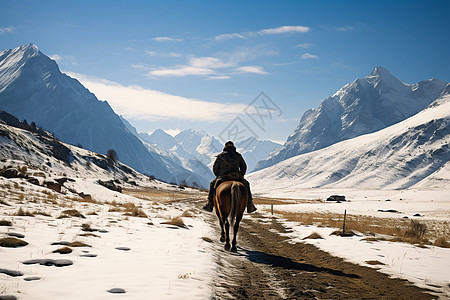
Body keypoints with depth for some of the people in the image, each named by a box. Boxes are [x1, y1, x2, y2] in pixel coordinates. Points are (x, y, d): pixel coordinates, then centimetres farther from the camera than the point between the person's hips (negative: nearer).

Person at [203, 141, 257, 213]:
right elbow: (244, 167, 15)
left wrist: (219, 177, 22)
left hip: (223, 178, -1)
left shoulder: (220, 156, 7)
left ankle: (210, 204, 17)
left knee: (213, 184, 26)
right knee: (246, 184, 27)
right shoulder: (238, 156, 10)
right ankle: (250, 205, 19)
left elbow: (215, 168, 7)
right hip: (237, 178, 1)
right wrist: (241, 176, 27)